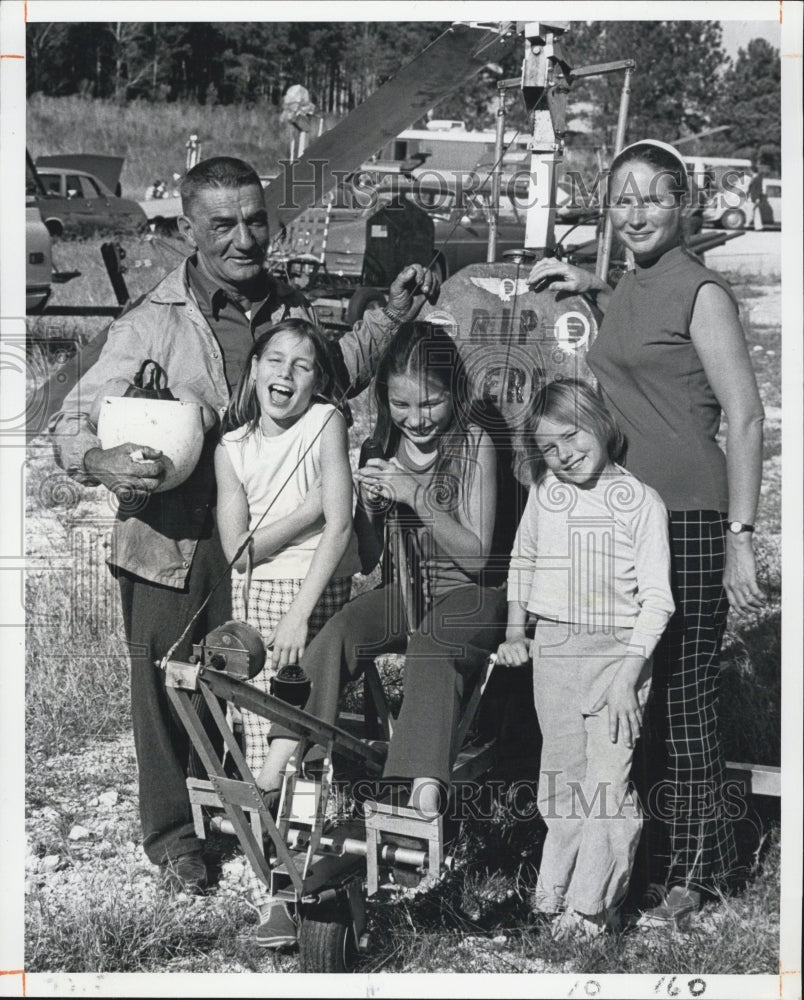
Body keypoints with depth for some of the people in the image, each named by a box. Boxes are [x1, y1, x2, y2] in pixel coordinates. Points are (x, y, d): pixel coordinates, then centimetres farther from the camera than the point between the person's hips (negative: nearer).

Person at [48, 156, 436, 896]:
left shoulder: (291, 312, 1)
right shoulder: (154, 325, -13)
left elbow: (333, 377, 23)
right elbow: (73, 423, -12)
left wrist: (391, 318, 11)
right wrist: (103, 462, -33)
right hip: (170, 539, -3)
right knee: (167, 687, 7)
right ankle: (171, 832, 27)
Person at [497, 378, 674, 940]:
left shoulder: (641, 502, -7)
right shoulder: (545, 494, 5)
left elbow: (656, 597, -9)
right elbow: (522, 562, 22)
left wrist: (630, 671, -16)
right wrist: (516, 631, 13)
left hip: (619, 648, -4)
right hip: (552, 647, 4)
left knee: (609, 780, -10)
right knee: (561, 777, 9)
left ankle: (593, 905, -5)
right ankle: (555, 891, 18)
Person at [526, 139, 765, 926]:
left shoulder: (700, 292, -7)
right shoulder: (627, 293, 16)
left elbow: (745, 417, -11)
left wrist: (739, 538, -16)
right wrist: (587, 289, 23)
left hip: (689, 519, -8)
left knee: (684, 695, -3)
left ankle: (692, 871, 7)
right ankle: (655, 850, 17)